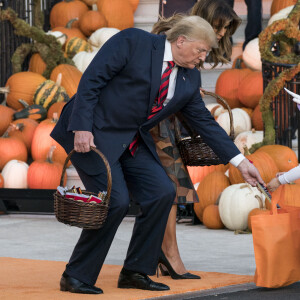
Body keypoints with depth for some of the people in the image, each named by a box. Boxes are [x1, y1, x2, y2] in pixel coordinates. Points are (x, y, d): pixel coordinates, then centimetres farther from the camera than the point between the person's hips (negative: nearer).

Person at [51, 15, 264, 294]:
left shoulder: (189, 78, 7)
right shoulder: (132, 41, -13)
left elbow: (204, 121, 12)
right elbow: (91, 80, -16)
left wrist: (240, 161, 7)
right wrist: (83, 128, -24)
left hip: (131, 144, 7)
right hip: (93, 134, -7)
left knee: (162, 192, -5)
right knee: (115, 200, -17)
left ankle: (135, 272, 7)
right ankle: (76, 277, -4)